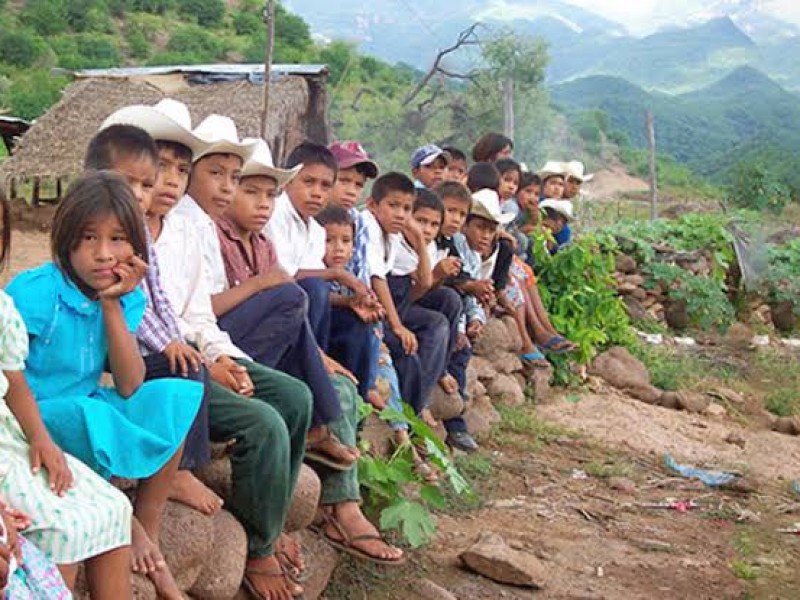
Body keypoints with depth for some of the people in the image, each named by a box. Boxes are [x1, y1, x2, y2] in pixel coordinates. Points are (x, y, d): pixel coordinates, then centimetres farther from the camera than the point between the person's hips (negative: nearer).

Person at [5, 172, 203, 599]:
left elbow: (129, 388, -9)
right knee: (90, 415, -36)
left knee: (176, 397, -11)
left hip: (90, 411, 6)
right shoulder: (33, 292, -17)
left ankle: (148, 539, -7)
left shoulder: (126, 297, -1)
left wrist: (112, 305, -15)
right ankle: (128, 528, -10)